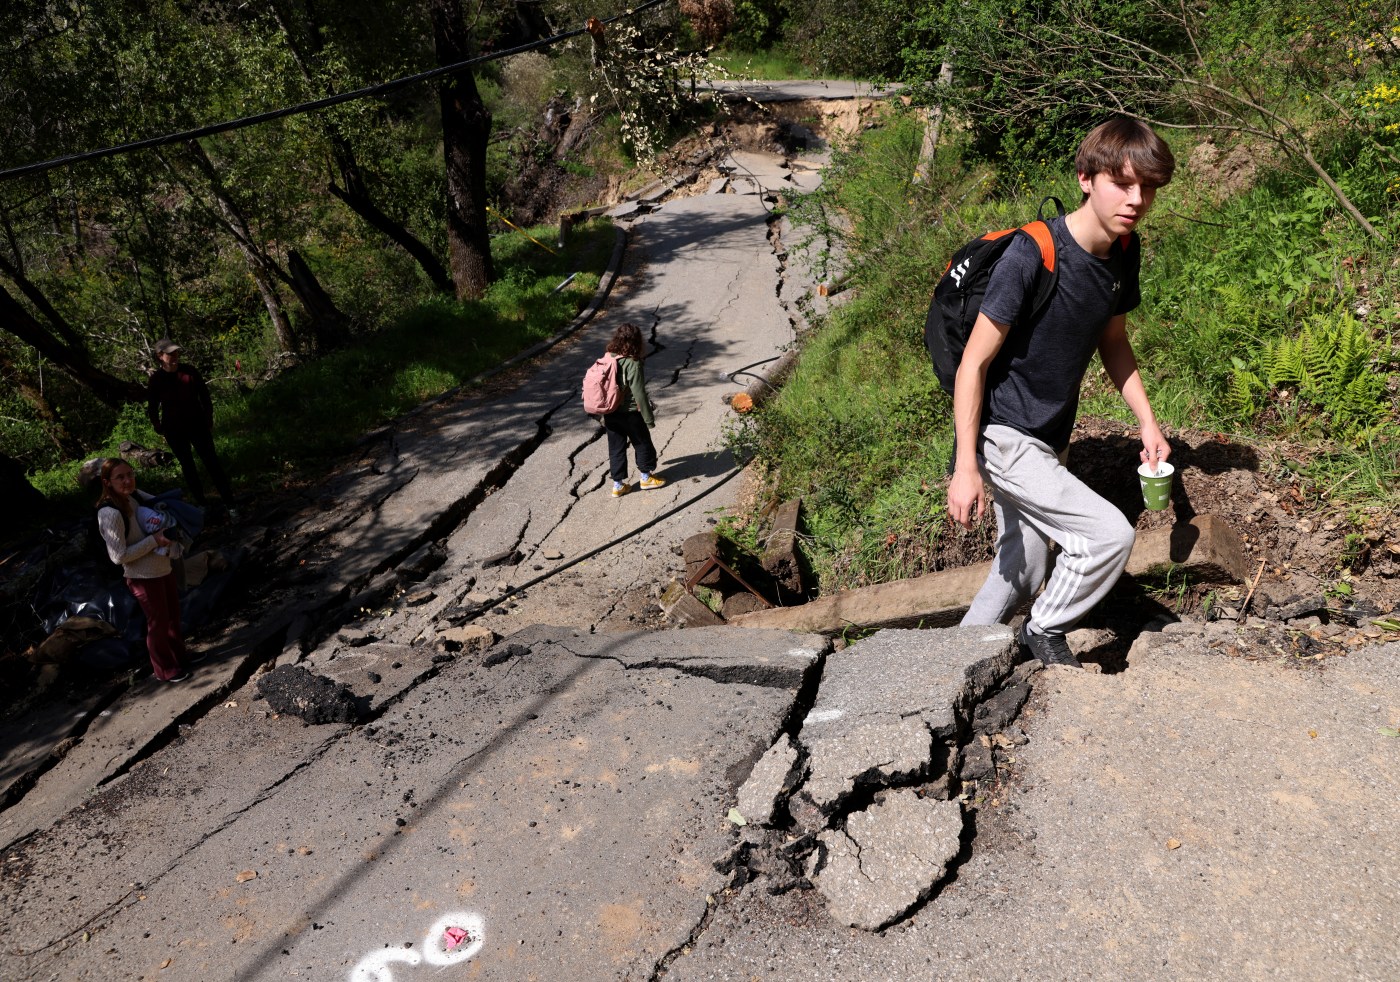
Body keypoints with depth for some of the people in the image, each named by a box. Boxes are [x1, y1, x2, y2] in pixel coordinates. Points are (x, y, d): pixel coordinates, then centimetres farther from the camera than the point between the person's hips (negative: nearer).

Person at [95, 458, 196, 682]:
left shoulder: (135, 496, -4)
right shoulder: (110, 513, -26)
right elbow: (119, 556, -24)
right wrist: (153, 540, -23)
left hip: (164, 567, 7)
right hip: (144, 577, -7)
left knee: (173, 616, 23)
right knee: (159, 623, 10)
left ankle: (180, 656, 43)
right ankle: (166, 670, 30)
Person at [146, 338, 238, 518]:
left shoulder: (190, 371, -5)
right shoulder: (156, 379, -6)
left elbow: (205, 396, 4)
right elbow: (152, 407, 3)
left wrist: (209, 420, 5)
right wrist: (159, 428, 3)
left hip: (197, 424, 0)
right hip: (175, 431, 0)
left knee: (212, 463, -5)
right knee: (188, 467, 9)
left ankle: (230, 505, -4)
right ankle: (201, 504, 19)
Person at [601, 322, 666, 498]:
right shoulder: (633, 364, -20)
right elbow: (639, 394, -20)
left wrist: (604, 415, 18)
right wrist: (648, 418, -11)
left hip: (610, 413, 6)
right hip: (630, 413, -6)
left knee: (616, 448, 13)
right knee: (643, 444, 15)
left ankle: (618, 485, 20)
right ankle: (646, 478, 29)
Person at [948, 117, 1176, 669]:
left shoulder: (1123, 250, 0)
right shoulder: (1032, 256, -24)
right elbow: (974, 362, -22)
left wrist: (1146, 420, 9)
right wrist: (965, 468, -24)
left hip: (1049, 439, 8)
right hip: (1003, 437, -8)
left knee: (1021, 573, 16)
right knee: (1110, 535, -14)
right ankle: (1045, 632, 10)